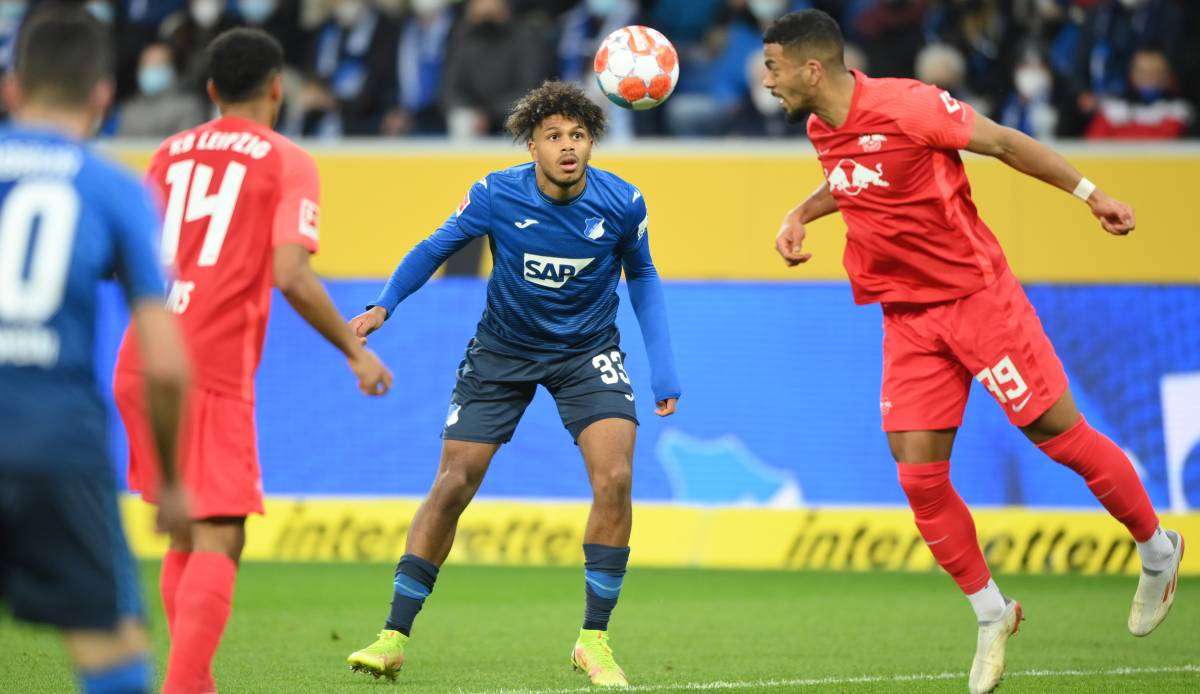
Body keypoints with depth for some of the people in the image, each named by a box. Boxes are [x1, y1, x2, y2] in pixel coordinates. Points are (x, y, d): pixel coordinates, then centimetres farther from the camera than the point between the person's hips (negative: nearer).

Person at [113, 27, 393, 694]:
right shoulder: (288, 162, -1)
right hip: (213, 371, -6)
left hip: (140, 365, 6)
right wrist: (356, 350, -2)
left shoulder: (171, 154, 16)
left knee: (186, 534, 17)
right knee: (219, 540, -8)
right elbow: (291, 277, -12)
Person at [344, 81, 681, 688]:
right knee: (453, 484, -4)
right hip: (503, 349, 0)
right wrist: (383, 306, -20)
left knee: (614, 478, -19)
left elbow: (641, 276, 3)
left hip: (587, 352, 0)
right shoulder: (495, 196, -19)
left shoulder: (622, 204, -16)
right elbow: (435, 247, -4)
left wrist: (662, 367, -2)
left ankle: (593, 639, -6)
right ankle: (394, 637, 6)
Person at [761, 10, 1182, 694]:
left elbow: (1004, 142, -11)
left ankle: (1157, 550, 22)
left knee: (1061, 435, -2)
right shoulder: (822, 130, 4)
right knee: (919, 476, -4)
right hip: (907, 319, 6)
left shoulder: (907, 105, -19)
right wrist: (801, 214, 14)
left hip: (976, 296, -6)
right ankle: (991, 616, 12)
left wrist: (1089, 192, -9)